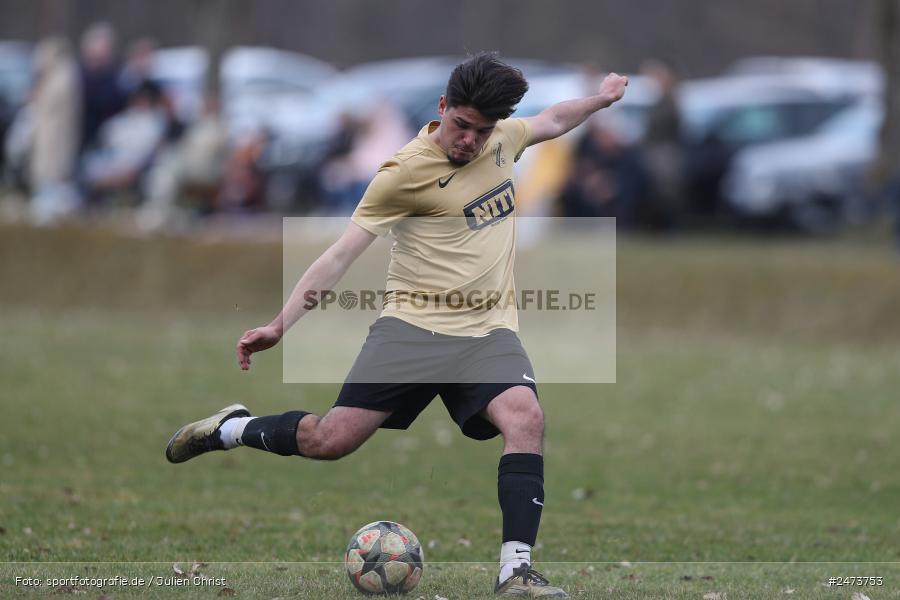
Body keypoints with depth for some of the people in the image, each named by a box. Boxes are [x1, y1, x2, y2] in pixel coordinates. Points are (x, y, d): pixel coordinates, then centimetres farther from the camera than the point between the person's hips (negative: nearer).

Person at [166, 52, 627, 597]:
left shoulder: (502, 138, 4)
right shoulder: (406, 171, -13)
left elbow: (550, 122, 31)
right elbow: (343, 253, -11)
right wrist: (281, 324, -15)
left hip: (488, 332, 4)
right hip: (412, 324, -4)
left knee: (526, 418, -26)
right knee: (331, 440, -9)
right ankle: (231, 428, 23)